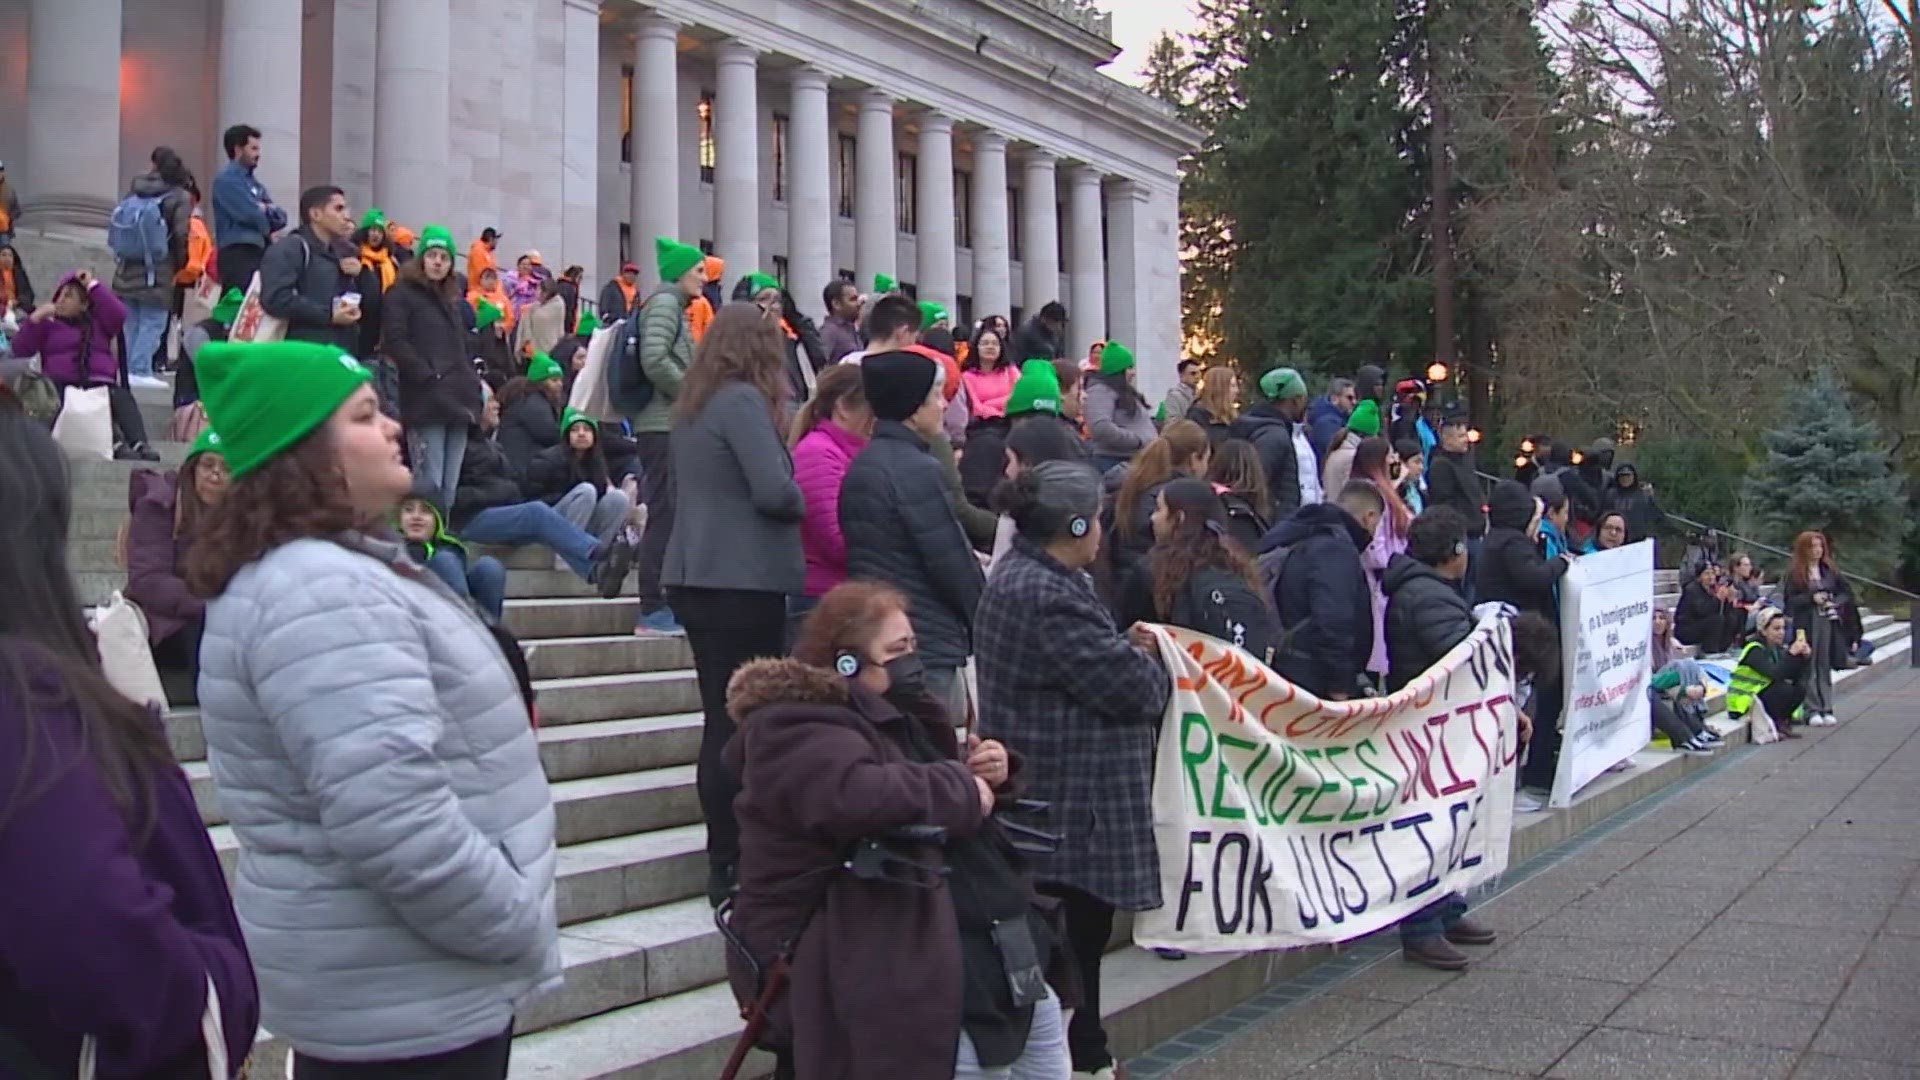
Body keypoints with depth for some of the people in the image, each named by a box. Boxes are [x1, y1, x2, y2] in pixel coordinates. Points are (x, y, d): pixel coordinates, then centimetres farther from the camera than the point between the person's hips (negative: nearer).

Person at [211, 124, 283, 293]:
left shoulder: (254, 182, 22)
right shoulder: (227, 179, -5)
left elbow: (280, 217, 13)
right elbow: (250, 215, -16)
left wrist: (266, 209, -8)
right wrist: (267, 228, 4)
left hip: (261, 252, 9)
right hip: (238, 253, -9)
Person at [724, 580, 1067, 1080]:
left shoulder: (885, 713, 18)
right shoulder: (800, 729, -14)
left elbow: (936, 771, 31)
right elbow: (858, 795, -33)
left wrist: (989, 769, 6)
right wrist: (964, 789, -19)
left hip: (921, 923, 10)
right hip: (855, 955, -10)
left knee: (1038, 1008, 13)